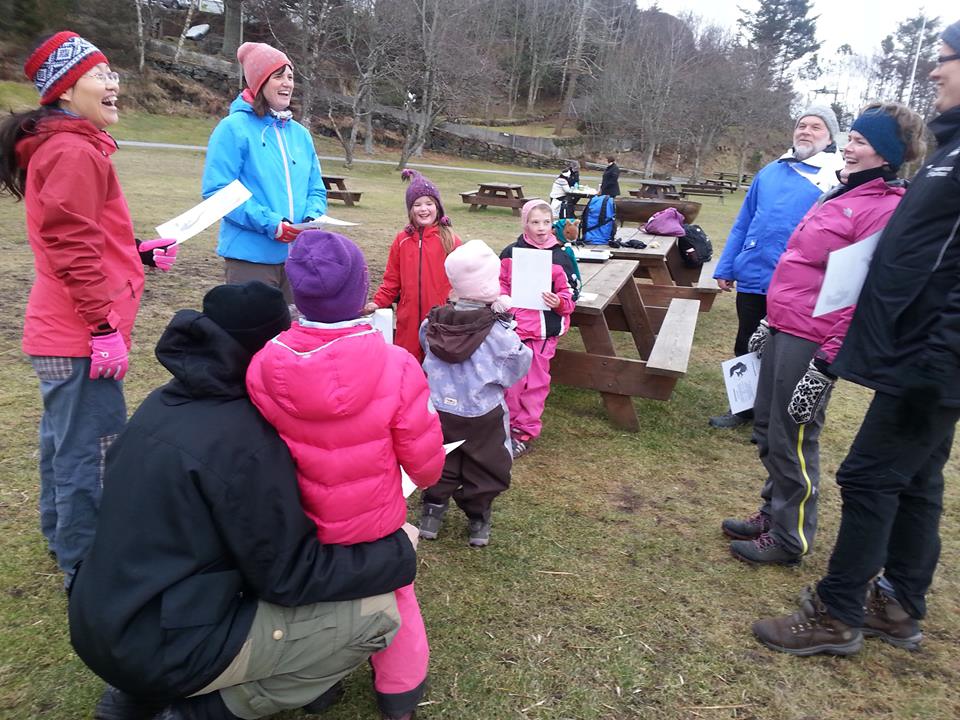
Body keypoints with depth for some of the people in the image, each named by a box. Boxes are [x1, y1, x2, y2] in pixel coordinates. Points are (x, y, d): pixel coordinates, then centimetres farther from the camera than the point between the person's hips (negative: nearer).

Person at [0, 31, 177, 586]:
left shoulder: (59, 146, 18)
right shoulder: (75, 151, -15)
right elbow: (74, 249, -21)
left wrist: (141, 253, 19)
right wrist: (105, 328, -21)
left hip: (61, 330, 11)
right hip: (82, 335, -11)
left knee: (66, 438, 22)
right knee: (91, 451, -2)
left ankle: (63, 537, 40)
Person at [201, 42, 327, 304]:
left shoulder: (300, 133, 13)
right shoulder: (234, 128, -5)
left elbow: (316, 189, 17)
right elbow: (217, 191, -11)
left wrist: (312, 218, -6)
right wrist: (269, 223, -19)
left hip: (297, 255, 6)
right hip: (250, 255, -6)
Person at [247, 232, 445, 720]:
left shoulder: (263, 366, -21)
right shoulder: (396, 368, -28)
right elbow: (425, 464, -17)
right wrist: (425, 478, 8)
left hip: (294, 523, 3)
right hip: (372, 526, -2)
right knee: (392, 599, 24)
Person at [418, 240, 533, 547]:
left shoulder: (433, 323, -11)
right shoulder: (498, 331, -22)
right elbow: (520, 364, -7)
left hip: (440, 409, 3)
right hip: (483, 414, -3)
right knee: (483, 469, 16)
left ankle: (431, 515, 30)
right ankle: (478, 521, 27)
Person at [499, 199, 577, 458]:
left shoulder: (559, 258, -6)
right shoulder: (510, 253, 0)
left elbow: (570, 296, -2)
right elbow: (499, 284, 11)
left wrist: (559, 302, -22)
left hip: (543, 331, -2)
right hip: (513, 327, 2)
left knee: (535, 383, 9)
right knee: (511, 380, 10)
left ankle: (527, 431, 24)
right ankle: (510, 424, 30)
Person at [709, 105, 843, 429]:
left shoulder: (838, 178, -5)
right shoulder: (771, 171, 9)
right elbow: (743, 223, 12)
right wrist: (726, 267, 9)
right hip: (753, 279, 5)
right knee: (745, 349, 16)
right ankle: (744, 408, 35)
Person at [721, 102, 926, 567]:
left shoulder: (886, 209, -14)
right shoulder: (842, 194, 15)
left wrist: (827, 362, -21)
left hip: (812, 342, -9)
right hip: (783, 330, 9)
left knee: (792, 441, 3)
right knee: (767, 428, 17)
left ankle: (789, 539, 21)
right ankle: (773, 514, 35)